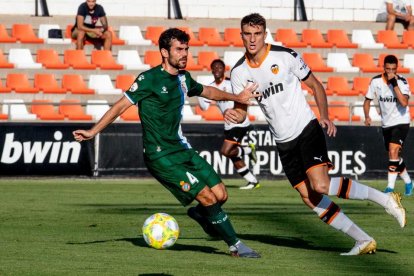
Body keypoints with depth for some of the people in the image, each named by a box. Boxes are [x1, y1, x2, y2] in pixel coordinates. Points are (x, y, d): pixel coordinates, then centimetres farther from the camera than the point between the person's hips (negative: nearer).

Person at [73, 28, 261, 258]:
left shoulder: (183, 78, 9)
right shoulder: (149, 79, -12)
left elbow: (207, 91, 31)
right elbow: (122, 105, -10)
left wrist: (236, 98, 32)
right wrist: (93, 132, -15)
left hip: (182, 149, 7)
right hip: (161, 156, -7)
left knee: (221, 195, -1)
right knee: (208, 197, -14)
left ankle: (199, 214, 33)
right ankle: (236, 246, -1)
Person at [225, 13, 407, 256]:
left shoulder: (286, 56, -9)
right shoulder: (239, 72, 2)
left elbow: (315, 85, 2)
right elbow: (242, 111, 6)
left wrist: (325, 117, -10)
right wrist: (234, 114, -18)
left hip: (307, 129, -5)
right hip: (284, 142, 5)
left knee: (320, 185, -24)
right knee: (310, 198, -2)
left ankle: (385, 199, -10)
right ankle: (364, 241, 5)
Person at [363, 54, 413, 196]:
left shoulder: (401, 81, -16)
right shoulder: (376, 81, -5)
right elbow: (367, 100, 6)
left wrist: (394, 84, -33)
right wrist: (367, 117, -11)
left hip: (401, 122, -5)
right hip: (386, 124, 5)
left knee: (393, 151, -22)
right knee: (394, 157, 13)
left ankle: (390, 187, -24)